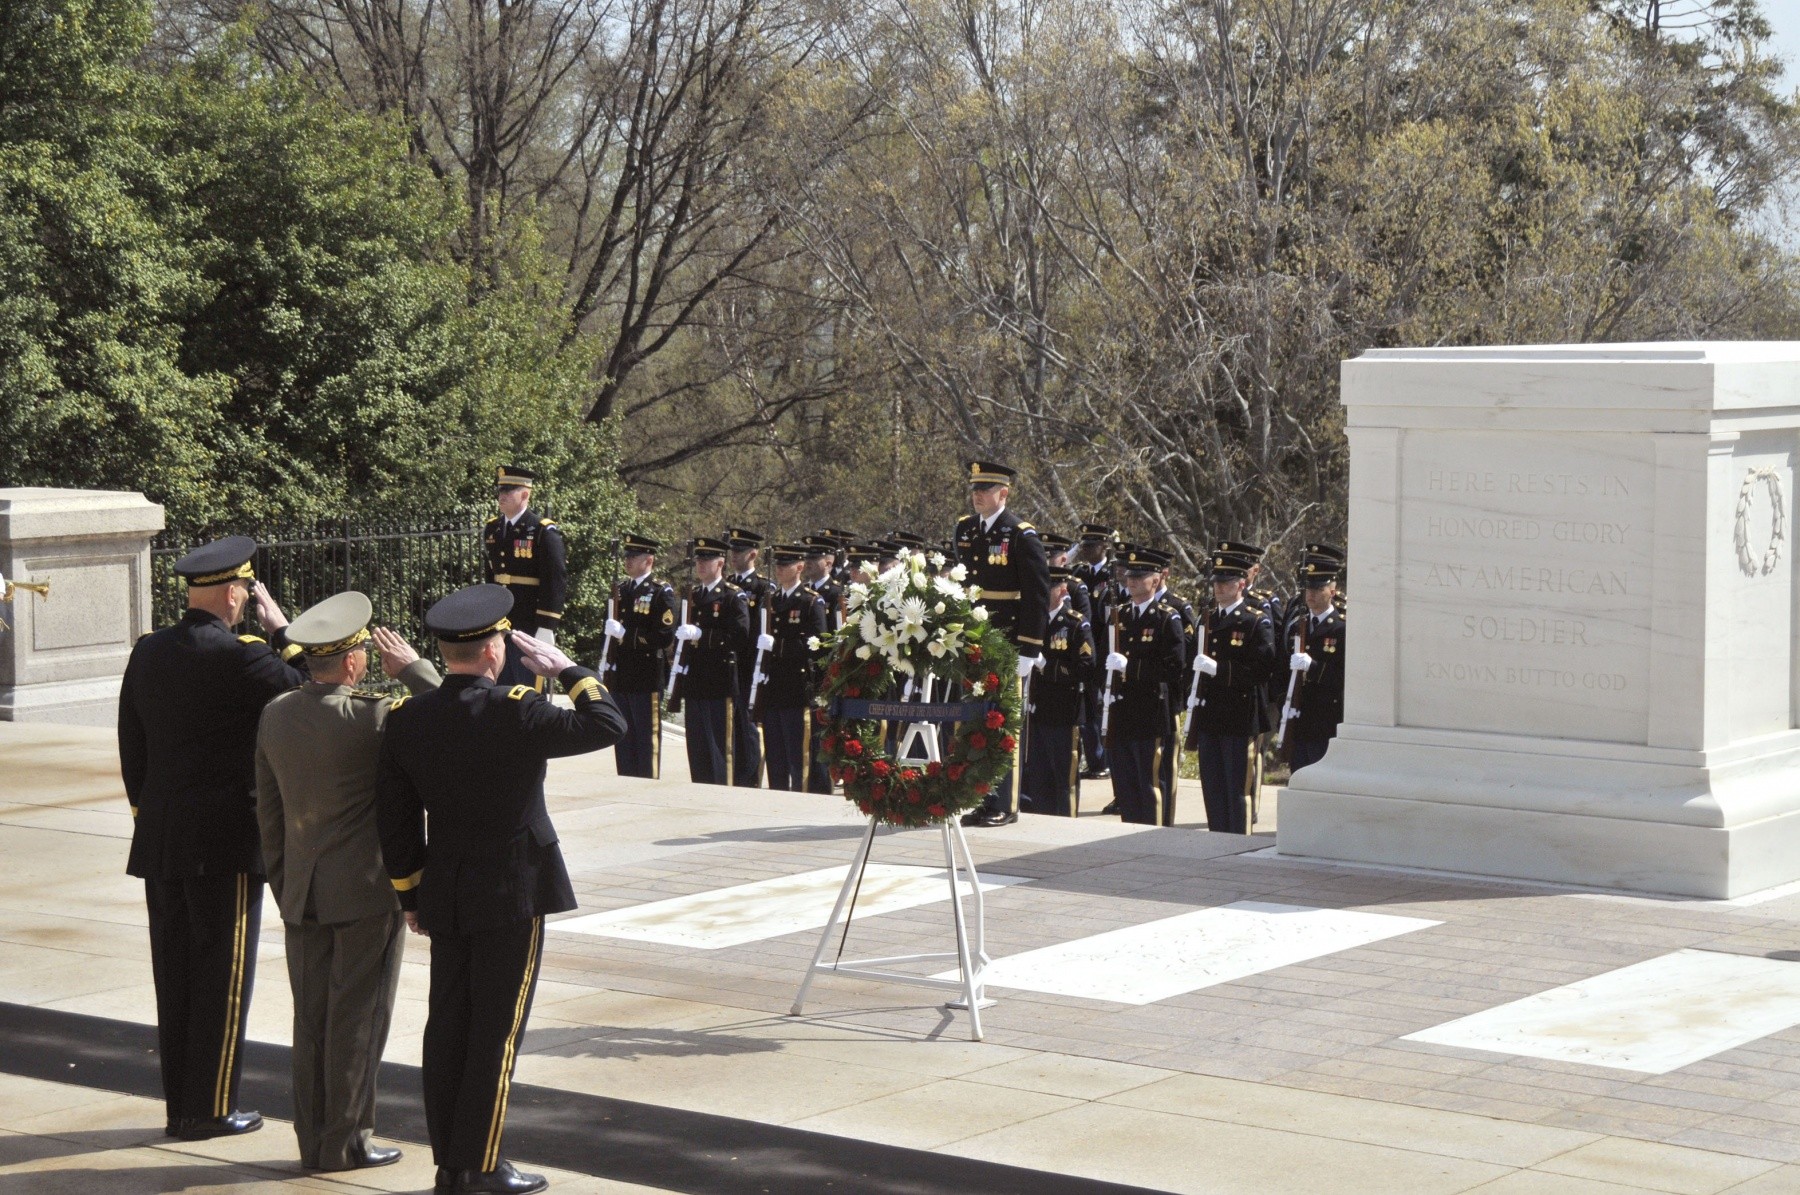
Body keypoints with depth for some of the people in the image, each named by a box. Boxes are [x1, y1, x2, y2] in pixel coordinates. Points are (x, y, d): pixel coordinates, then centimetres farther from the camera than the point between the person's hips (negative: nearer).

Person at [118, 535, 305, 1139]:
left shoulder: (147, 652, 6)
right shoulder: (236, 655, -16)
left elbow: (131, 747, 12)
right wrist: (281, 627, 2)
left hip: (160, 839, 7)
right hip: (226, 840, -7)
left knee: (174, 971, 11)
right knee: (222, 974, 1)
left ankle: (180, 1103, 17)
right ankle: (209, 1108, 4)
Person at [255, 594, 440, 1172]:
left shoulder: (275, 714, 2)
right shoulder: (372, 719, -19)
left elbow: (268, 809, 10)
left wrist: (282, 885, 18)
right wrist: (412, 668, -5)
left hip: (302, 892, 6)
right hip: (367, 890, -6)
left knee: (311, 1017, 12)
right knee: (357, 1017, 3)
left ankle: (313, 1140, 19)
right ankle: (346, 1141, 8)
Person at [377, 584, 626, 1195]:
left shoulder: (405, 720, -1)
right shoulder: (515, 711, -17)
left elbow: (395, 820, 5)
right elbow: (607, 725, -10)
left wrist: (413, 899, 14)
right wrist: (566, 668, 1)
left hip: (443, 895, 5)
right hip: (513, 893, -5)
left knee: (447, 1027, 10)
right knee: (497, 1030, 0)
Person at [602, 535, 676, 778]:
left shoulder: (661, 592, -6)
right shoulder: (621, 589, 15)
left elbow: (665, 637, -15)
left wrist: (626, 633, -18)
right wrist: (607, 671, 15)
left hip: (647, 679, -7)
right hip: (621, 677, 7)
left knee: (647, 739, -2)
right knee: (624, 739, 9)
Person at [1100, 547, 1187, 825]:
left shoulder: (1168, 618, -6)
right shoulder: (1119, 614, 13)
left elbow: (1175, 666, -15)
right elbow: (1107, 655, 24)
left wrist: (1130, 667, -19)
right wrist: (1111, 664, 2)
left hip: (1153, 716, -6)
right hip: (1122, 713, 6)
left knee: (1151, 784, -3)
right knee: (1124, 785, 9)